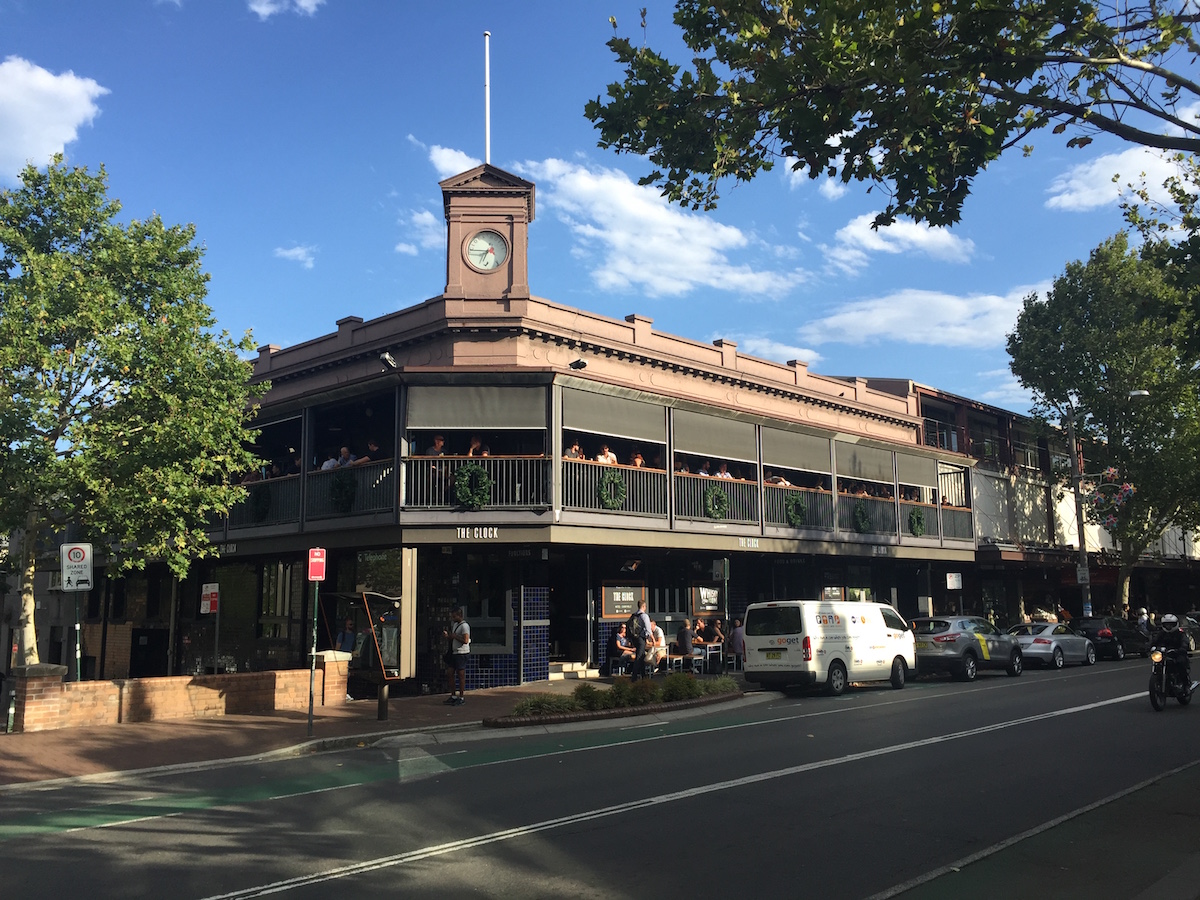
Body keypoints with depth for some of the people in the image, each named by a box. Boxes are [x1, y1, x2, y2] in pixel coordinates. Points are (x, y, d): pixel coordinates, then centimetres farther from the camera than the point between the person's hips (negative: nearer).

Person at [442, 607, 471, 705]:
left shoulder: (464, 626, -14)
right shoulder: (454, 624, 14)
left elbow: (465, 640, -22)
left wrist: (454, 636, -18)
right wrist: (447, 634, 6)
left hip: (461, 653, -9)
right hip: (453, 653, 9)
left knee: (461, 675, -3)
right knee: (449, 673, 8)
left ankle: (462, 698, 4)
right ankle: (453, 696, 17)